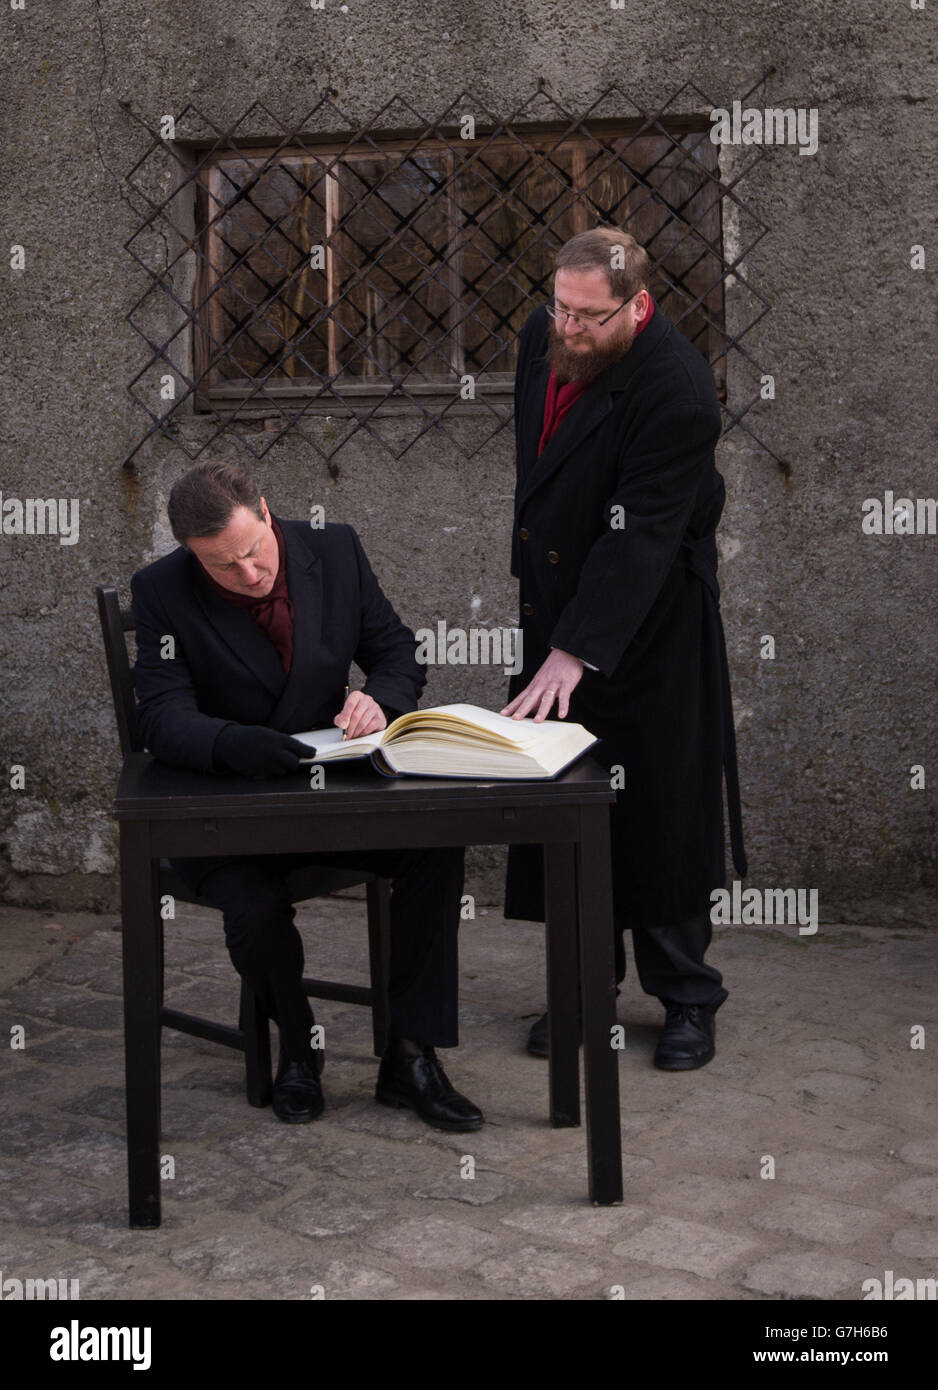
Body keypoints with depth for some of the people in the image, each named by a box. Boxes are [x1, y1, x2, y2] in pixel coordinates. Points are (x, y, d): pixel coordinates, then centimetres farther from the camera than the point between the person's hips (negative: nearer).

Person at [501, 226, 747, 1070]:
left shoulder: (676, 390, -24)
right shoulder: (544, 336, 0)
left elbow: (639, 535, -29)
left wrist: (573, 653, -35)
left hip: (647, 631, -7)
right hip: (557, 613, 7)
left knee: (659, 815, 2)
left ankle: (688, 999, 19)